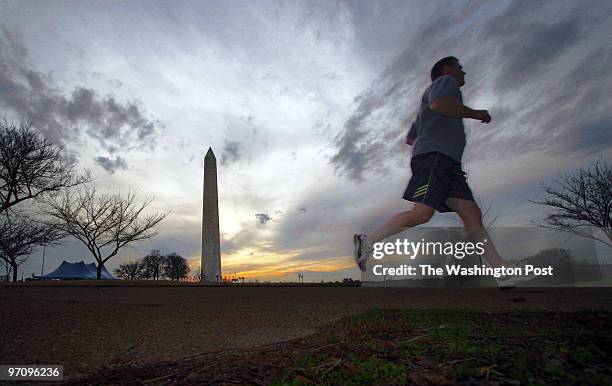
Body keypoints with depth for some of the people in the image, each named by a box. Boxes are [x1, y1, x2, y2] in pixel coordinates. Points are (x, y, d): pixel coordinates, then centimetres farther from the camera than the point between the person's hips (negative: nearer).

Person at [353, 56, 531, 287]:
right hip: (433, 156, -10)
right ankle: (369, 242, -15)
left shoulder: (426, 109, 38)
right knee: (421, 213, -24)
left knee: (472, 214, -6)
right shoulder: (445, 81, 11)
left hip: (448, 164, 10)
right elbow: (439, 103, -14)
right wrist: (476, 114, -3)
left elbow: (410, 138, 38)